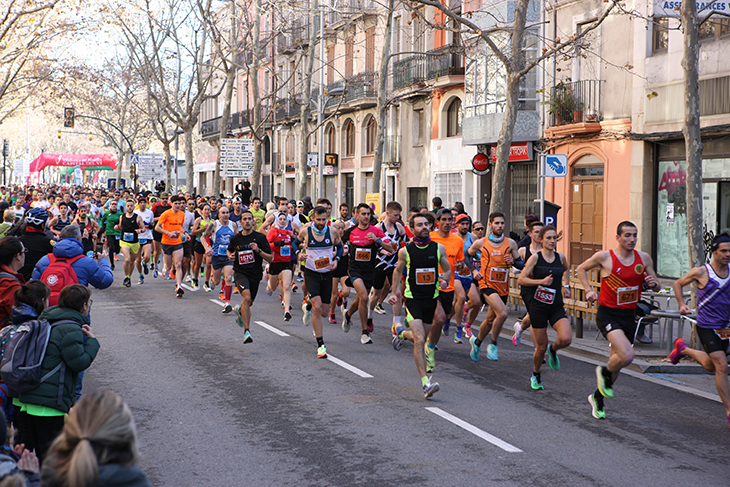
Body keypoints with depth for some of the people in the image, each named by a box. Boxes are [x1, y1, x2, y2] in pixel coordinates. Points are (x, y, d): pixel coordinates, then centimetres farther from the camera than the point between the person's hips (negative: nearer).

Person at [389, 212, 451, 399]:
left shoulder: (439, 248, -2)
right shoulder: (405, 251, -6)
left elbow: (447, 269, 11)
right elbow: (397, 270, 13)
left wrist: (445, 280, -10)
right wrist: (395, 293, 10)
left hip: (431, 299, 3)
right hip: (413, 298, -3)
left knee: (421, 338, 17)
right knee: (419, 340, -16)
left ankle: (402, 333, 52)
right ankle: (426, 383, -18)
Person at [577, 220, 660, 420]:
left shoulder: (644, 258, 3)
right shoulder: (604, 257, -8)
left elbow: (656, 287, 12)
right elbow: (581, 269, 8)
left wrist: (653, 283, -11)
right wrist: (589, 290, -4)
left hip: (629, 315, 5)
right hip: (608, 314, -5)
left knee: (617, 360, 12)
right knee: (626, 356, -25)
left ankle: (597, 397, 35)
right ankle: (604, 372, 8)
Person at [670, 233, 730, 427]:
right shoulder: (701, 272, -10)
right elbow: (678, 284, 5)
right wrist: (682, 304, -7)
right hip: (706, 327, -6)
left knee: (710, 365, 21)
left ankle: (683, 348, 47)